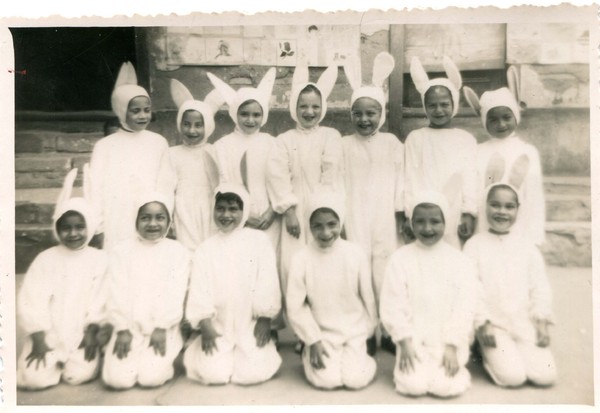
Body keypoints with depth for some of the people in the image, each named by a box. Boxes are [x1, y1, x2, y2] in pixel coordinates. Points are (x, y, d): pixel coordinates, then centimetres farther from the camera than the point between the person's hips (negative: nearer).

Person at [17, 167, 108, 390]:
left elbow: (100, 299, -3)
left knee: (80, 375, -19)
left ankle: (72, 359, 16)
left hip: (81, 334, 0)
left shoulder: (99, 259, -1)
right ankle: (55, 360, 16)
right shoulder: (45, 259, 0)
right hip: (48, 335, 1)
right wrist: (38, 338, -10)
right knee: (34, 378, -17)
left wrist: (92, 331, -9)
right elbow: (31, 300, -4)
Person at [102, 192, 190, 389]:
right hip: (129, 329, 2)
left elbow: (175, 294, -4)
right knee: (118, 378, -15)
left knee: (151, 377, -19)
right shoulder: (121, 251, 6)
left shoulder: (178, 251, 2)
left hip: (163, 329, -1)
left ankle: (165, 360, 13)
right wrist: (122, 329, -7)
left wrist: (161, 328, -12)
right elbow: (117, 293, 0)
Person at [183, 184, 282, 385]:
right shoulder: (206, 249, 4)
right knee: (213, 373, -14)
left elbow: (267, 283, -4)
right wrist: (205, 326, -9)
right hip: (218, 328, 2)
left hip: (251, 326, -1)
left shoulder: (259, 240, -2)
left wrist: (264, 319, -7)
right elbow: (199, 289, -1)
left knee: (254, 372, -16)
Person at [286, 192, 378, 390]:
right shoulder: (301, 259, -14)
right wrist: (313, 340, -9)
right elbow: (295, 306, -8)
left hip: (355, 332, 1)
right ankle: (311, 353, 17)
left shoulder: (356, 254, -10)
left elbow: (368, 296, 1)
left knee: (356, 379, -12)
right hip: (322, 334, -1)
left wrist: (370, 333, 8)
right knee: (327, 380, -13)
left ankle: (357, 356, 20)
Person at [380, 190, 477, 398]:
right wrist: (405, 341, -10)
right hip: (413, 340, 0)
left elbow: (464, 307, -5)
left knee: (446, 386, -16)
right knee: (413, 385, -16)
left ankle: (456, 365, 15)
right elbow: (393, 304, -5)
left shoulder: (459, 260, -2)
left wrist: (452, 345, -11)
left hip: (448, 341, 1)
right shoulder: (400, 258, -4)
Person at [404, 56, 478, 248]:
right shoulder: (415, 138, 8)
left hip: (455, 217, 1)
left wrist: (469, 213, -5)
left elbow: (470, 177, 4)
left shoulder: (466, 139, 10)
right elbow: (411, 178, 3)